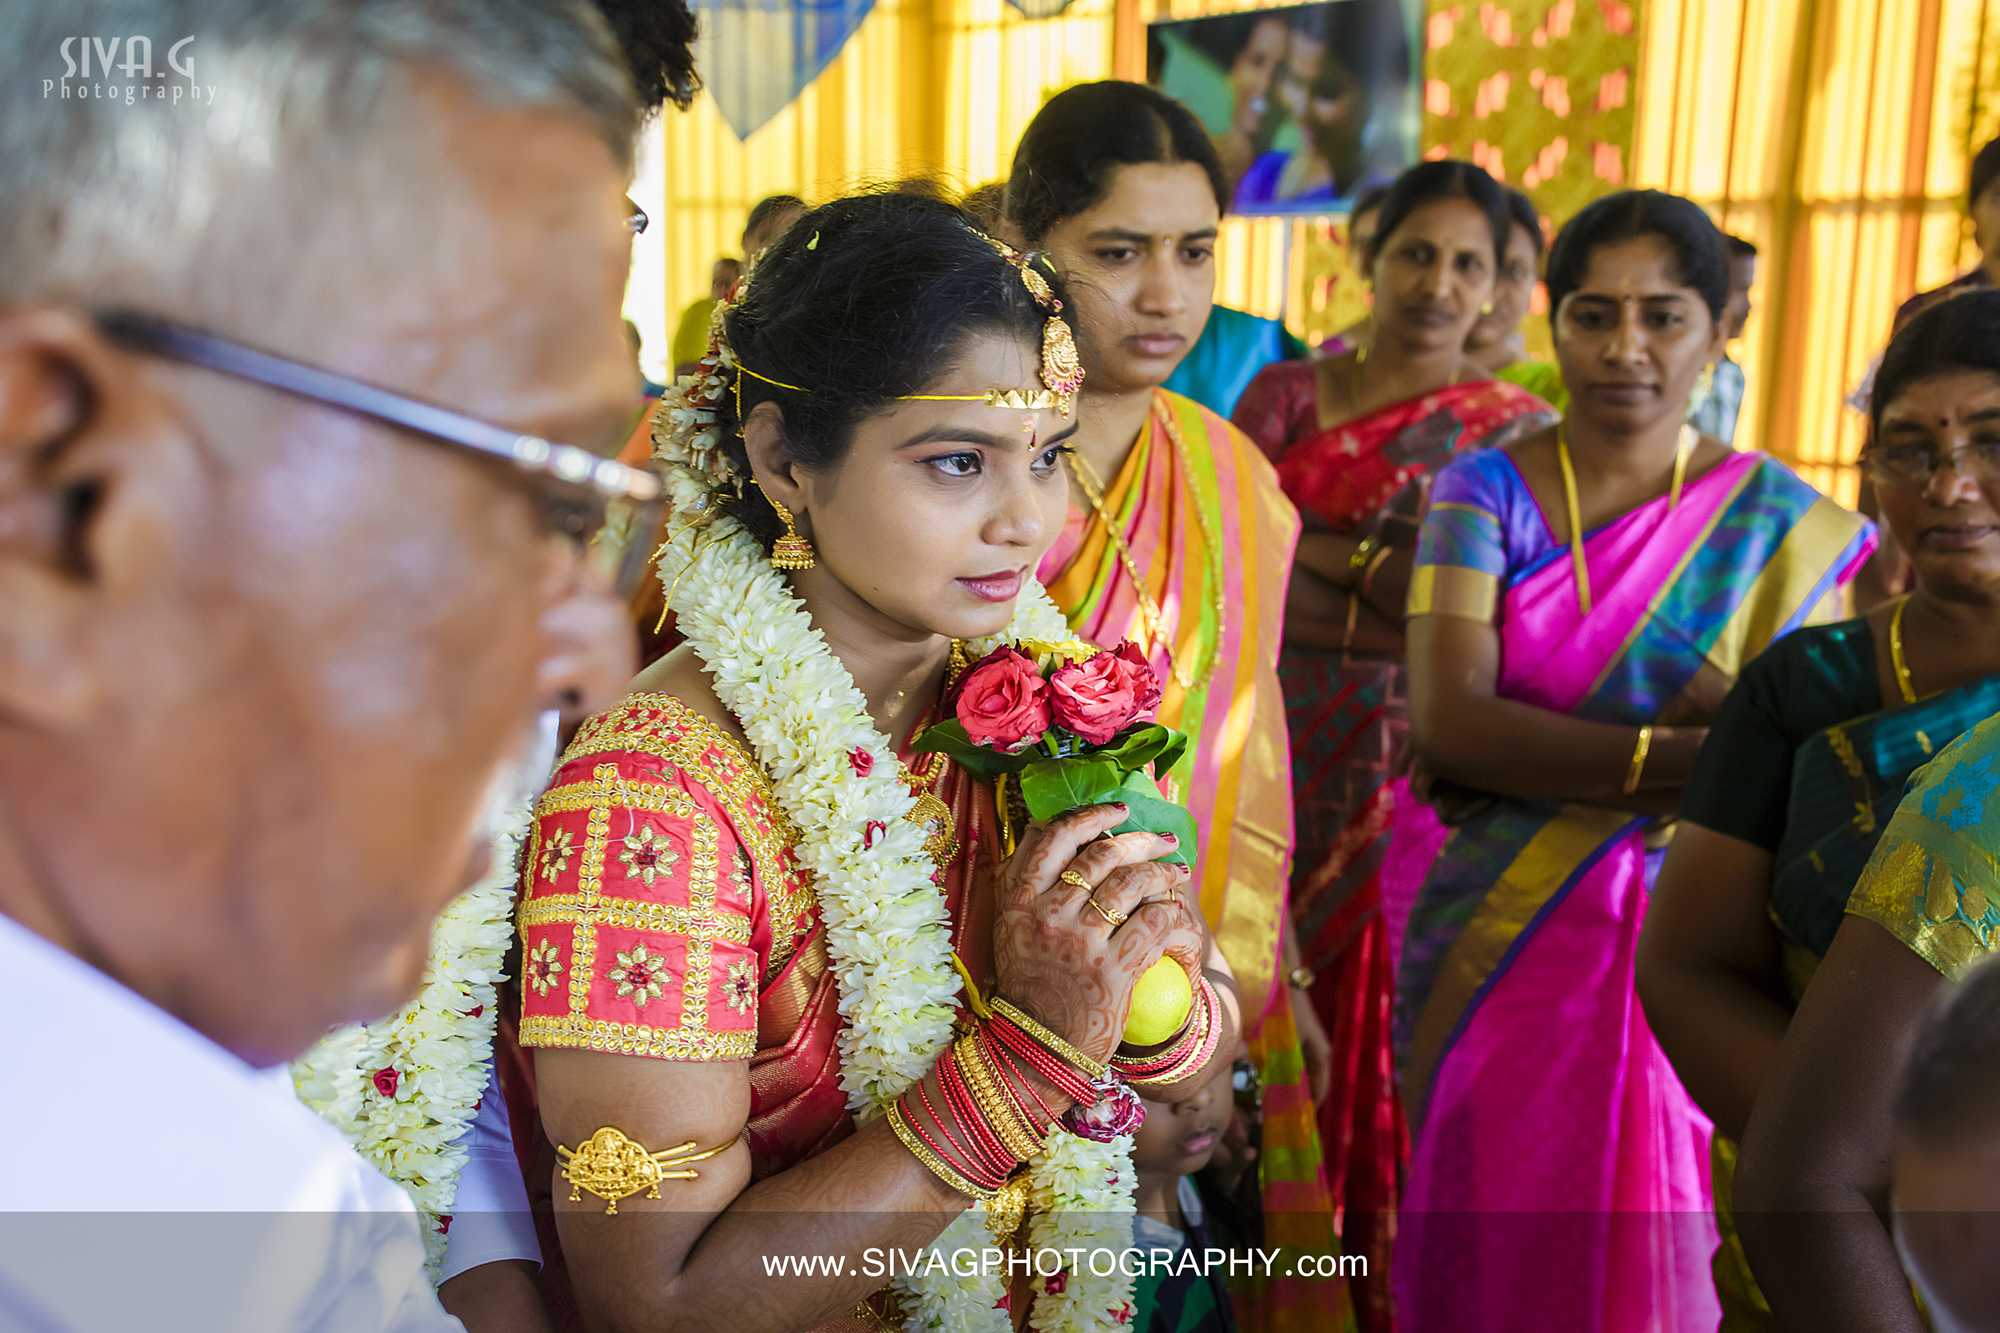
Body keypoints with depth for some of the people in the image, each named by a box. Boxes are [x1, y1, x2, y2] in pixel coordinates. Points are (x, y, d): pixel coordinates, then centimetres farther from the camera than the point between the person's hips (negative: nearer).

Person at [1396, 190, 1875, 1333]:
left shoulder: (1782, 524, -1)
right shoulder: (1488, 489, -2)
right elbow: (1446, 722, -14)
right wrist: (1689, 757, -23)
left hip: (1682, 939, 0)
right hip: (1494, 942, 1)